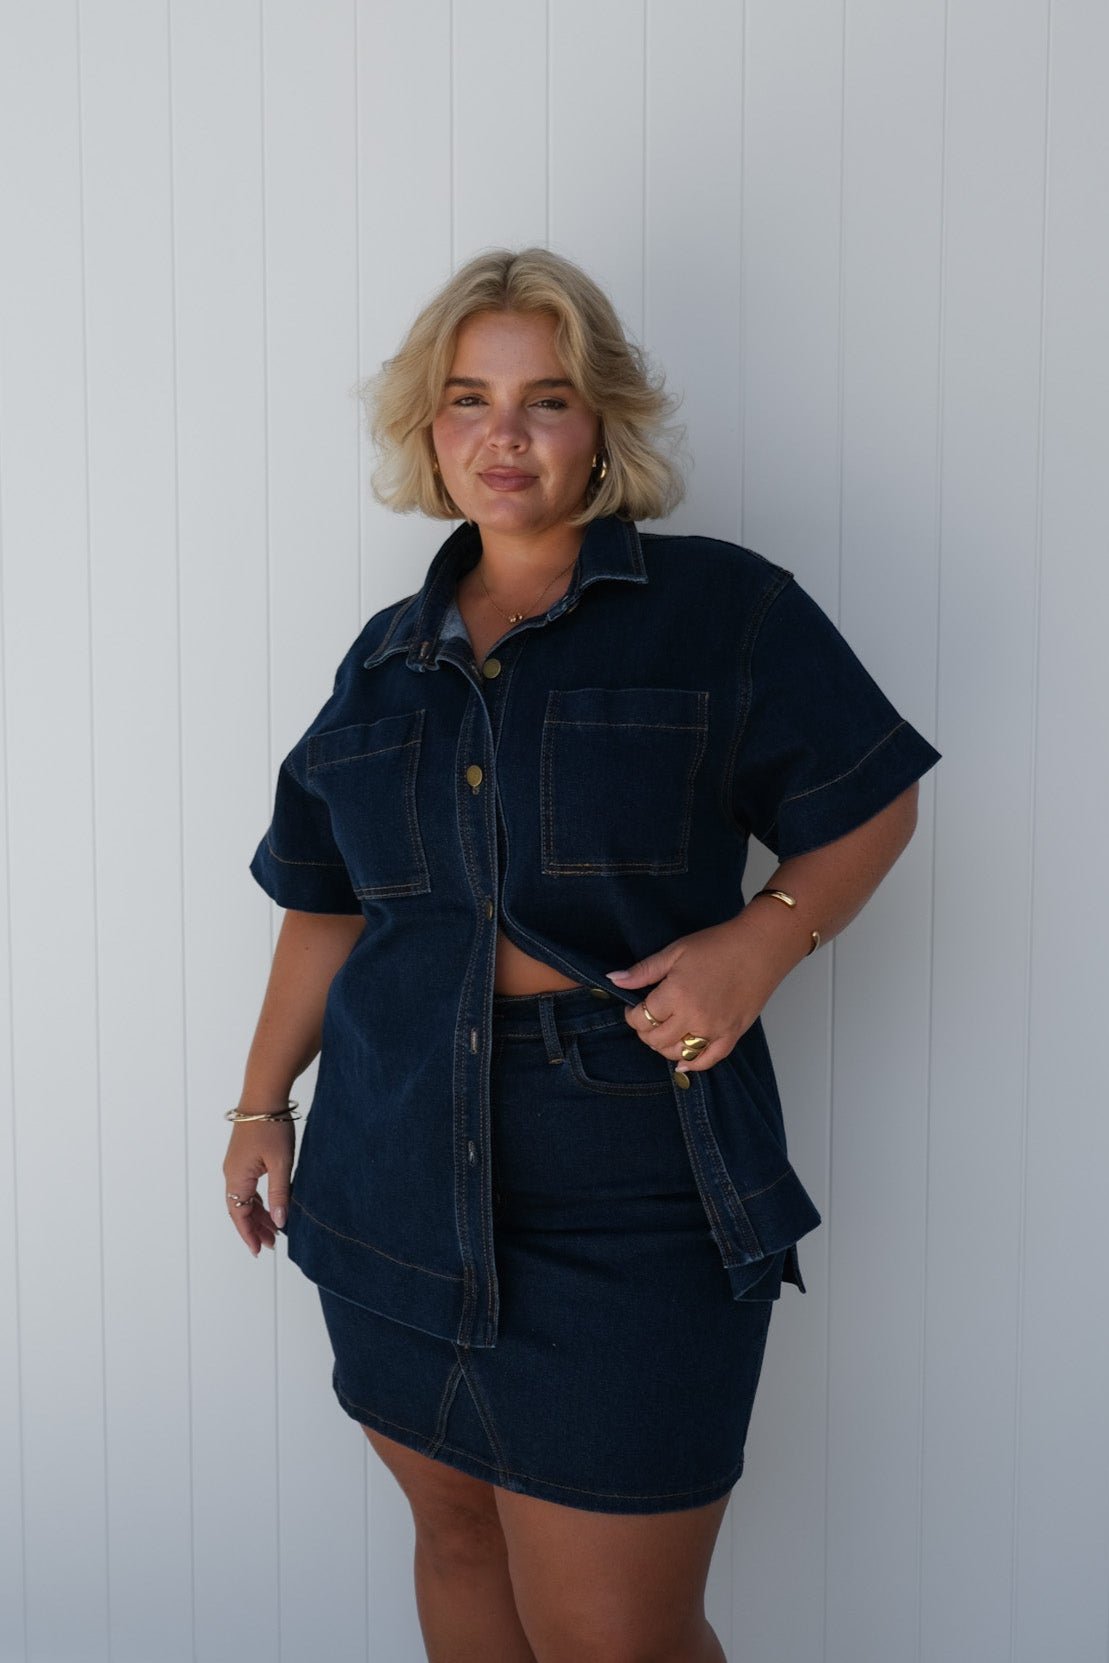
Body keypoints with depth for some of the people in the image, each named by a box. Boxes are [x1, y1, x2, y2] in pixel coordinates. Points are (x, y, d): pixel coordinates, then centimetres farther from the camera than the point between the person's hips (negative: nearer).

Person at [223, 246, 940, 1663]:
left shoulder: (723, 611, -2)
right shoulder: (388, 657, 11)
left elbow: (869, 810, 2)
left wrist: (763, 937, -16)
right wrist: (260, 1104, 17)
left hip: (626, 1212, -4)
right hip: (396, 1193, 5)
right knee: (456, 1540, 20)